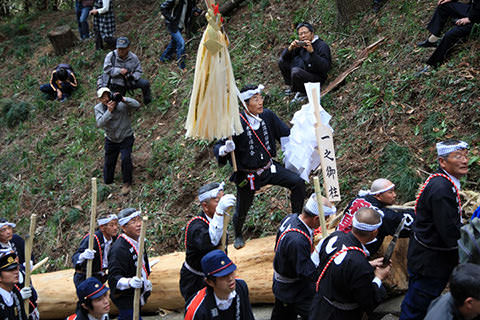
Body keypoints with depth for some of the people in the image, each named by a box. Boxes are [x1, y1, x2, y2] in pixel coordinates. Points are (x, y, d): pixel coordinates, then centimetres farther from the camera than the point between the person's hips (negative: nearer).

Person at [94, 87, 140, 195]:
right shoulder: (98, 108, -11)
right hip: (111, 140, 3)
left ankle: (127, 183, -8)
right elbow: (100, 123, -27)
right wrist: (109, 111, -38)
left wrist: (123, 99, -45)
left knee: (125, 158, -33)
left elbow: (137, 105, -33)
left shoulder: (121, 104, -19)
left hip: (126, 138, -3)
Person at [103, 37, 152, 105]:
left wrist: (132, 77, -23)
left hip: (130, 82, 1)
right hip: (117, 84, -1)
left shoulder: (133, 57, -6)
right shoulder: (111, 56, -11)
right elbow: (106, 70, -16)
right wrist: (119, 71, -26)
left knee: (145, 83, -21)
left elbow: (139, 71, -1)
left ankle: (147, 101, 5)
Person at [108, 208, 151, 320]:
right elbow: (114, 278, -29)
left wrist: (145, 281, 23)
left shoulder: (137, 242, 5)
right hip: (126, 300, -9)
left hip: (136, 297, 9)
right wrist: (129, 282, -45)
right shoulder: (119, 249, -26)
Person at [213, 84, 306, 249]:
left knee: (298, 182, -13)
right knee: (242, 210, 14)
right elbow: (218, 147, -17)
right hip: (247, 176, -3)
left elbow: (286, 134, 5)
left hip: (269, 168, 3)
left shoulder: (267, 115, -9)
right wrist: (226, 149, -39)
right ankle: (238, 235, 48)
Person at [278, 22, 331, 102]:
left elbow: (325, 67, -29)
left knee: (296, 71, -33)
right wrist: (290, 48, -18)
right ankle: (293, 88, 11)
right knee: (282, 61, 5)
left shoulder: (322, 46, -16)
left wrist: (312, 52, -36)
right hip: (303, 73, 8)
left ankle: (304, 93, -6)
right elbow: (284, 56, 4)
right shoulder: (300, 44, 2)